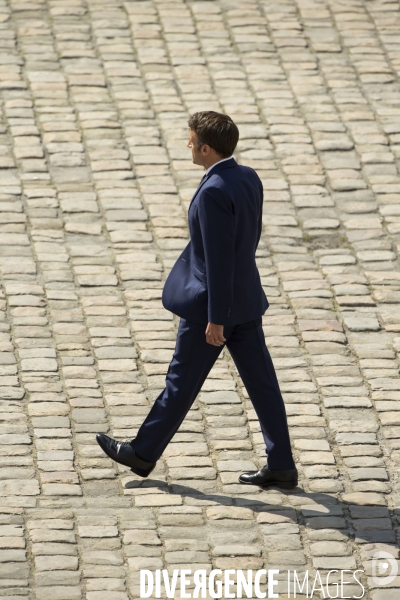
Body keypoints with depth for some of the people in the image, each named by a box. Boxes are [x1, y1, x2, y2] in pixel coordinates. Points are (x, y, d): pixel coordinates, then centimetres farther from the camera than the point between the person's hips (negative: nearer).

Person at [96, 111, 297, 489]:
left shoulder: (213, 192, -25)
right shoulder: (249, 178, 2)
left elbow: (219, 257, -24)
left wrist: (215, 318, -20)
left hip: (211, 303, -9)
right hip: (246, 297, 9)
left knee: (182, 380, 7)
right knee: (261, 382, 9)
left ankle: (144, 453, 22)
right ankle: (280, 465, 12)